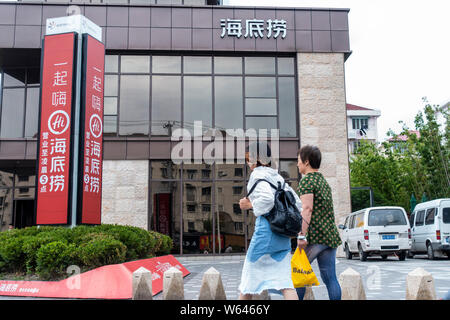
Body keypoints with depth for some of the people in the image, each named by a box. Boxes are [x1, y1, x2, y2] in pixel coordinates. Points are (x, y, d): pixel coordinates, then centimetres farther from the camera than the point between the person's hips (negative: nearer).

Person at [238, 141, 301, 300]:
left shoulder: (258, 174, -4)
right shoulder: (277, 176, 19)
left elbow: (267, 199, -22)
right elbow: (297, 203, 17)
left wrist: (250, 205, -6)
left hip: (267, 228, -7)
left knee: (251, 275, 8)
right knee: (283, 279, 2)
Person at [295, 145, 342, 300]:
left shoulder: (306, 180, -7)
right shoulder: (324, 181, 19)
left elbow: (307, 208, -18)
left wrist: (302, 235, -21)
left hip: (315, 235, -8)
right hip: (331, 235, 8)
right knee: (330, 277, 6)